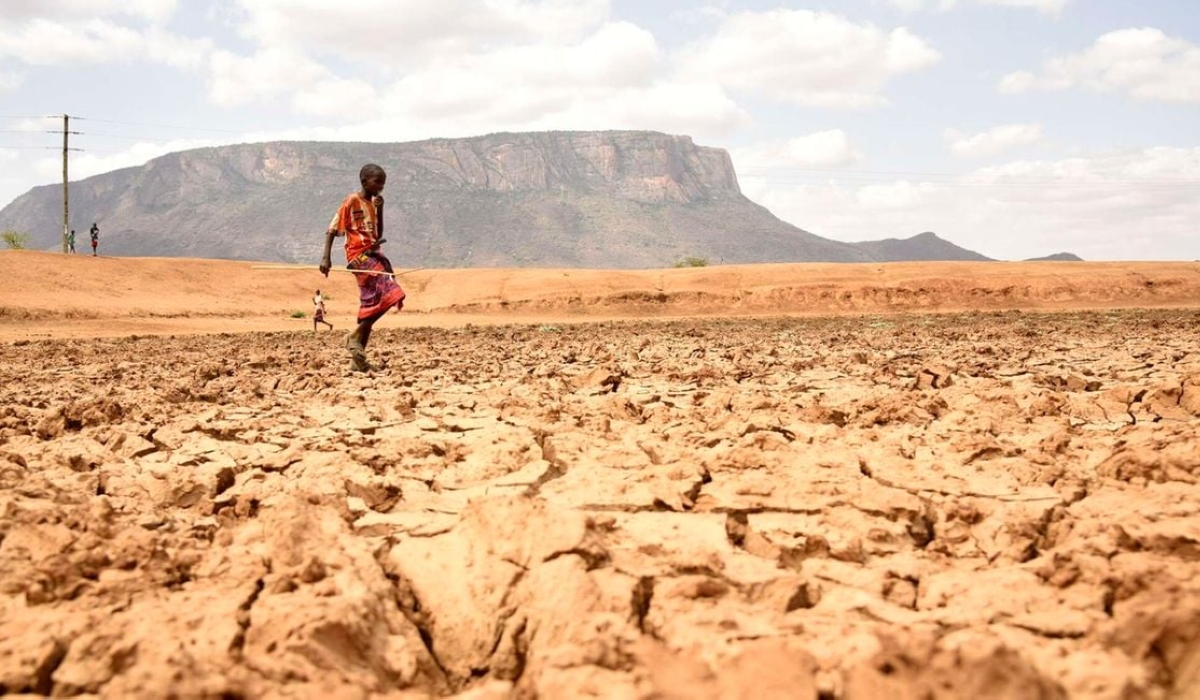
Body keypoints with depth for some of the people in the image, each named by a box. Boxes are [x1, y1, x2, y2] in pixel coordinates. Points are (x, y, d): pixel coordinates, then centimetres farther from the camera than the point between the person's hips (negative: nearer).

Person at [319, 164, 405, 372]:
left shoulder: (373, 203, 17)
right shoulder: (352, 201, -5)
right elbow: (333, 229, -7)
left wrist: (380, 210, 5)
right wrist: (325, 257, -16)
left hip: (373, 255, 8)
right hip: (359, 255, -8)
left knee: (373, 304, 6)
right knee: (386, 296, -20)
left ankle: (358, 358, 11)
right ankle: (356, 338, -8)